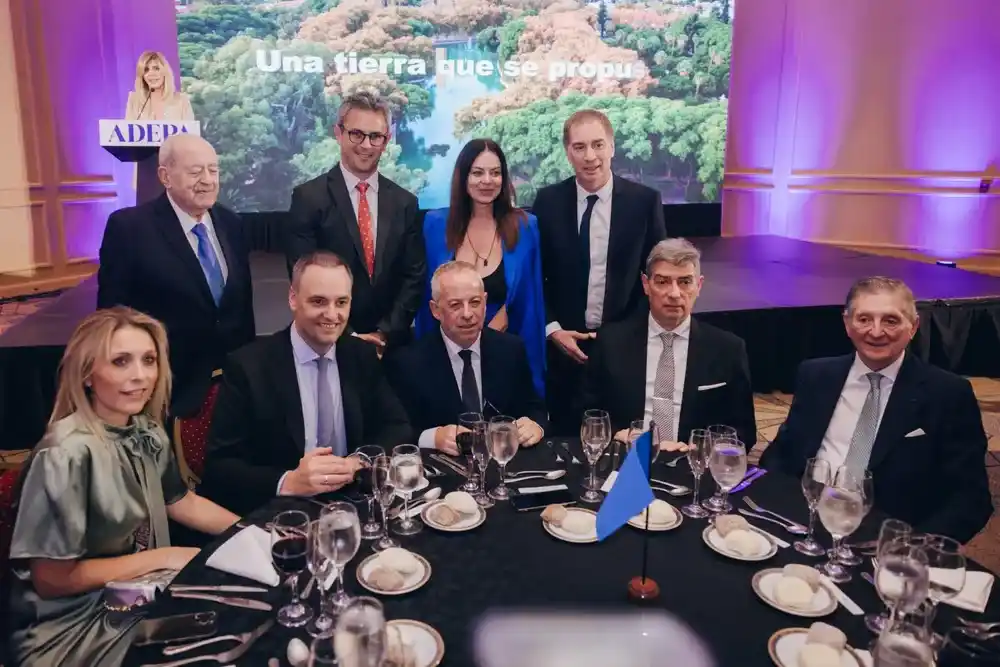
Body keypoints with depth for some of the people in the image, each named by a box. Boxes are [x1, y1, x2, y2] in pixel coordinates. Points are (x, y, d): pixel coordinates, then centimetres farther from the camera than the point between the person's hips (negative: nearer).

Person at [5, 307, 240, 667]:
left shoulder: (145, 431, -3)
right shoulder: (68, 453, -25)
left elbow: (181, 502, 11)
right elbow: (51, 578, -21)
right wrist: (161, 557, -16)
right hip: (74, 630, -6)